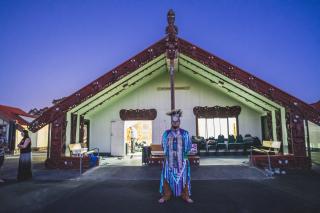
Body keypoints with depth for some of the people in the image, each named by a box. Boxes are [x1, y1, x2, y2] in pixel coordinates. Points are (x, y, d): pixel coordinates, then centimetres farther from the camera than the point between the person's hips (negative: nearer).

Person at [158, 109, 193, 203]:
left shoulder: (185, 133, 0)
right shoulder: (166, 133, 3)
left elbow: (188, 146, 4)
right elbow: (164, 146, 10)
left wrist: (182, 154, 0)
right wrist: (169, 153, 3)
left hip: (182, 160, -1)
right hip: (169, 160, 1)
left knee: (183, 177, 6)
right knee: (167, 177, 4)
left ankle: (185, 196, 19)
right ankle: (166, 195, 17)